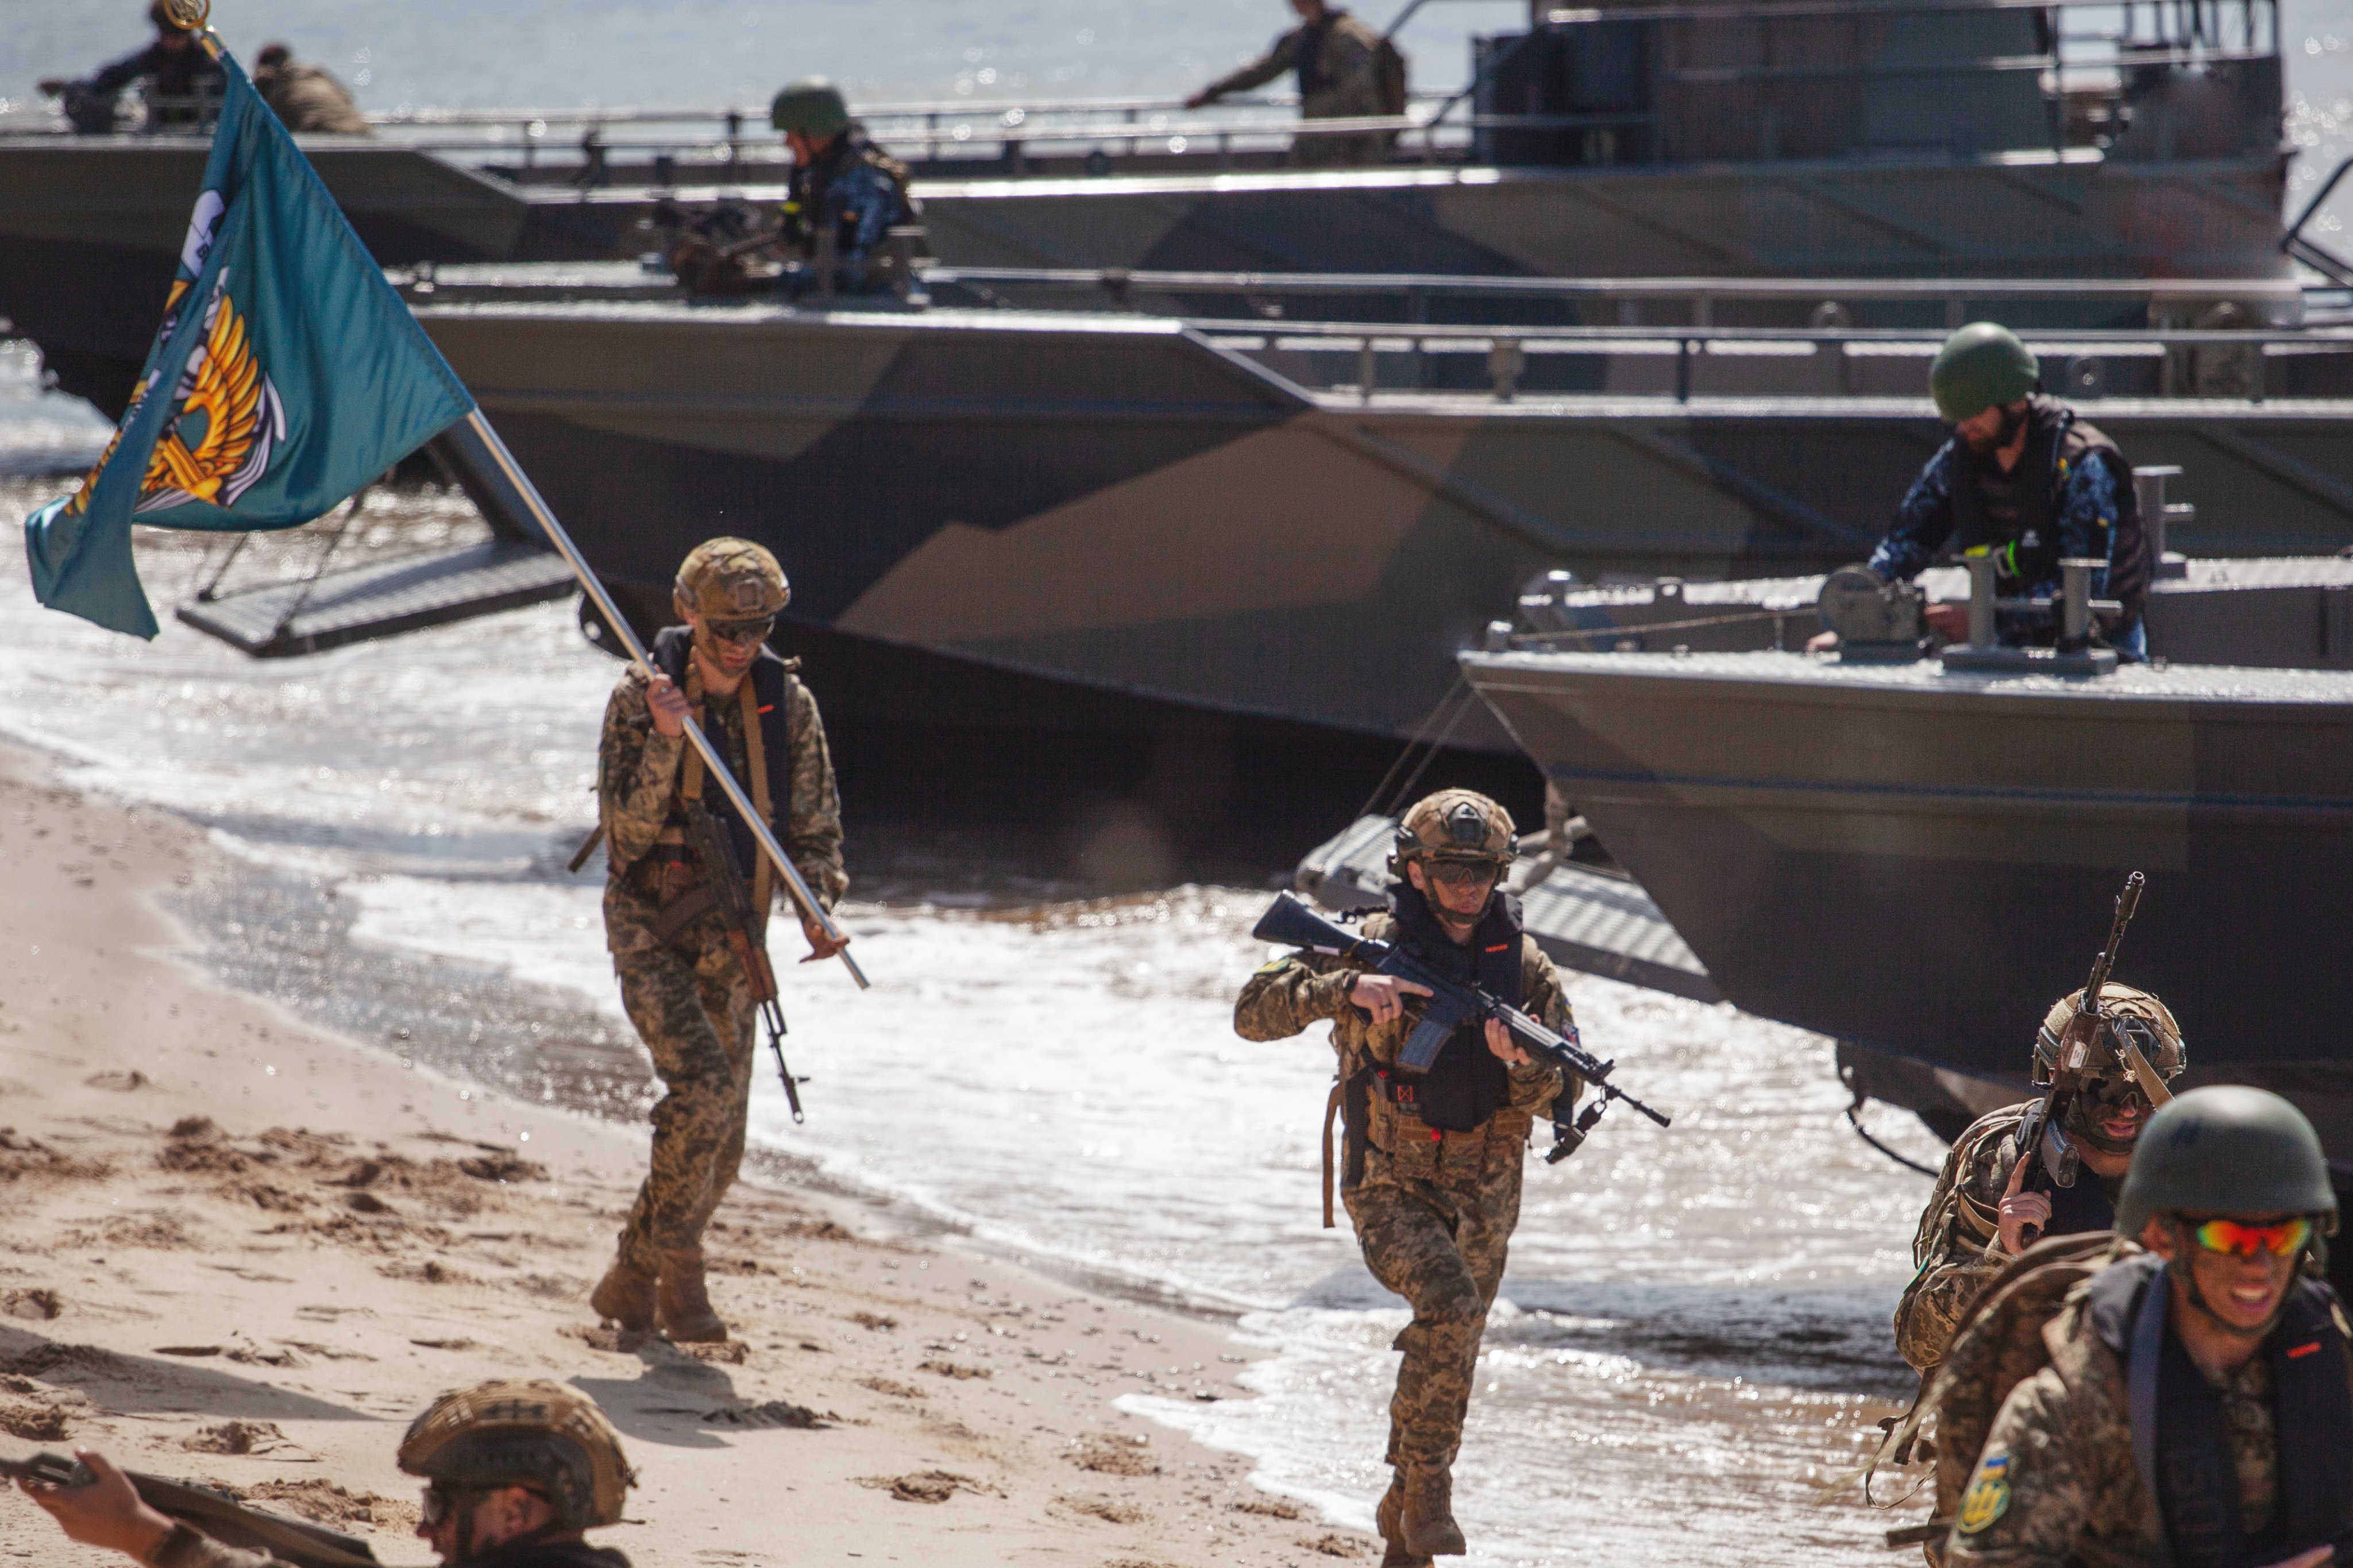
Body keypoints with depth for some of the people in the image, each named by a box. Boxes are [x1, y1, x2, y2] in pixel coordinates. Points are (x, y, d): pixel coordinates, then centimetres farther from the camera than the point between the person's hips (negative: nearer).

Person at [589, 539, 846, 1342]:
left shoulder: (788, 705, 0)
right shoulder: (639, 698, -11)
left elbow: (814, 825, 7)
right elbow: (629, 830, -17)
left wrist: (817, 905, -10)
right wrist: (666, 741, -30)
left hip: (732, 942, 5)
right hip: (650, 932, -5)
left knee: (720, 1148, 5)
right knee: (704, 1086, -25)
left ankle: (632, 1282, 23)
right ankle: (676, 1269, -10)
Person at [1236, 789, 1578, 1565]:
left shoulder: (1524, 967, 1)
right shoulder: (1372, 947, -7)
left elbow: (1558, 1094, -1)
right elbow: (1253, 1013, -11)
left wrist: (1525, 1063, -24)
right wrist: (1344, 990, -26)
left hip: (1482, 1200, 4)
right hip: (1390, 1190, -4)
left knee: (1449, 1358, 11)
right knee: (1449, 1301, -29)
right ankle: (1427, 1484, -18)